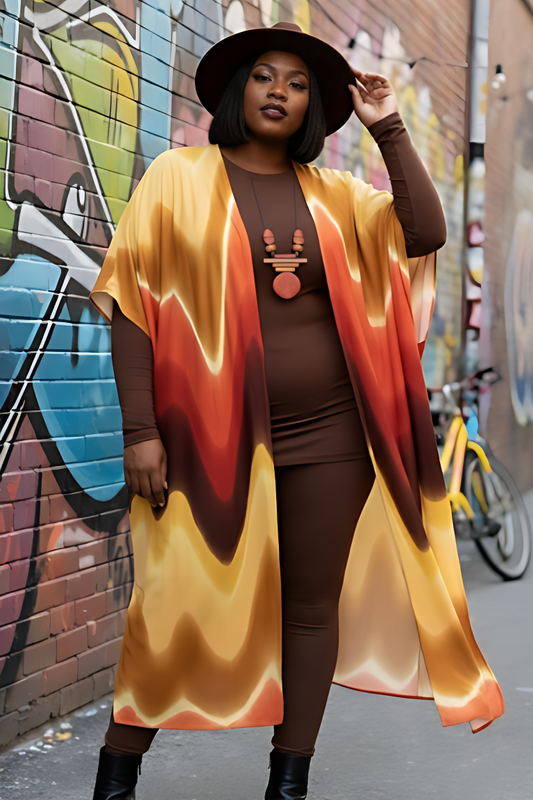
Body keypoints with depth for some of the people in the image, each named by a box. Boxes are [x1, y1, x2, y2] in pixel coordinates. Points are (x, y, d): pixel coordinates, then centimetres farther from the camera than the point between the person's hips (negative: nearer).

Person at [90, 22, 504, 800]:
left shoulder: (336, 196, 11)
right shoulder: (179, 177, 2)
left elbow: (425, 233, -3)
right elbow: (135, 304, -3)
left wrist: (389, 129, -3)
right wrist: (140, 429, -10)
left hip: (329, 436, 3)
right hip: (210, 436, -3)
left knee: (312, 605, 7)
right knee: (175, 607, -1)